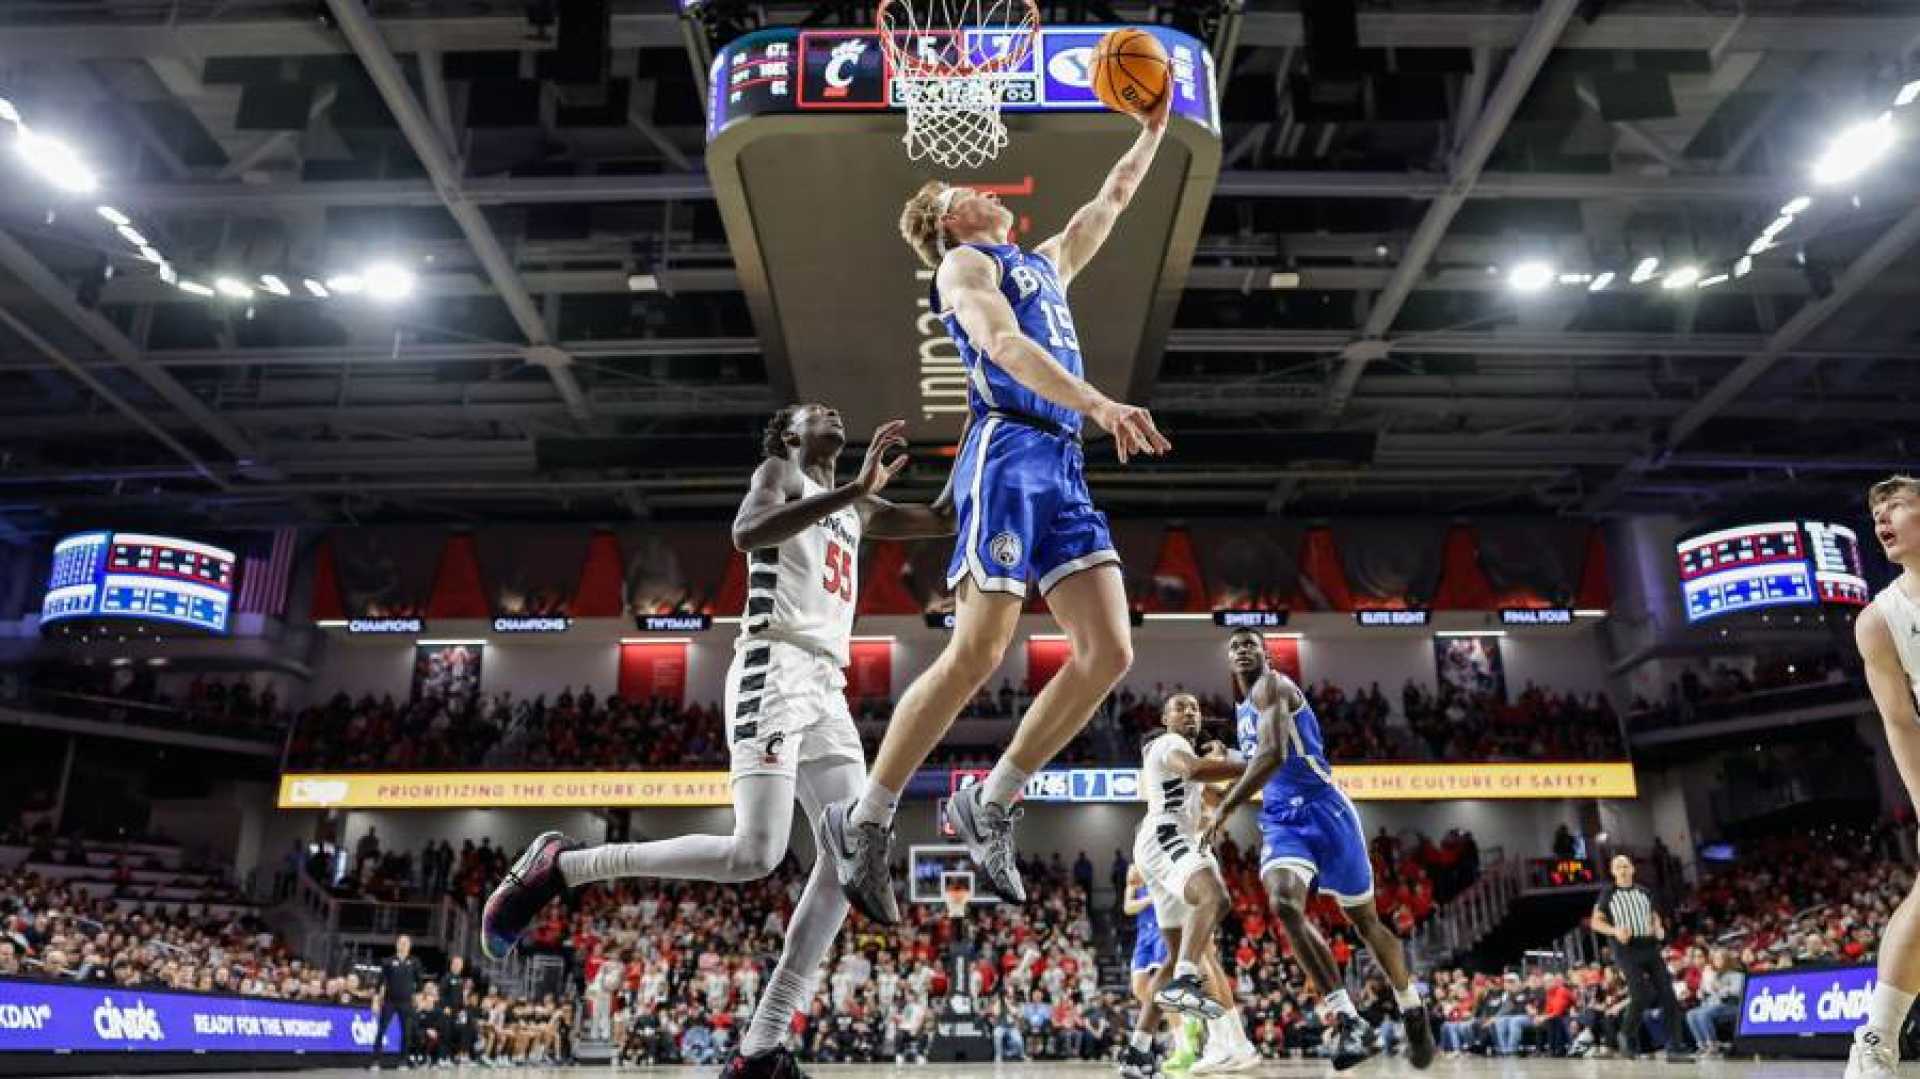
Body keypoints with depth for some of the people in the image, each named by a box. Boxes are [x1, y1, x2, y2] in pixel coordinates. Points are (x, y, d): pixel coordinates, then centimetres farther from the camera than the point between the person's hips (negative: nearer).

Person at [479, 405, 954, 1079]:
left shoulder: (858, 511, 28)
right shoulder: (778, 471, 6)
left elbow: (945, 520, 31)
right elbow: (746, 533, -17)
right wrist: (854, 488, -21)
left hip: (828, 687, 8)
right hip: (775, 669, -8)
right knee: (754, 854, -21)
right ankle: (559, 865, -4)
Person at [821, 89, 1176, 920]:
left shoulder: (1044, 263, 31)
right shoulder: (963, 263, 6)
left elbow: (1110, 201, 42)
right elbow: (999, 341, -13)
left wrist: (1152, 130, 36)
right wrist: (1099, 404, -27)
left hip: (1064, 467, 8)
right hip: (1007, 454, -8)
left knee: (1109, 651, -4)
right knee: (976, 656, -13)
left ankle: (988, 805, 7)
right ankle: (864, 821, 0)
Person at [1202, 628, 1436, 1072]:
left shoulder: (1271, 686, -11)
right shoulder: (1243, 708, 18)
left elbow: (1273, 756, -26)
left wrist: (1224, 809, -27)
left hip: (1322, 811, -6)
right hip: (1280, 821, 6)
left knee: (1364, 919, 9)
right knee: (1285, 907, -22)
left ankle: (1413, 1013, 32)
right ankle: (1350, 1022, -20)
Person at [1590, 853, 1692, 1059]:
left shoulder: (1644, 892, 15)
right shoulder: (1608, 893, 4)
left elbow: (1654, 916, 26)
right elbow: (1596, 922, 2)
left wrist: (1659, 928, 3)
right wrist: (1615, 931, -17)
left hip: (1650, 947, 4)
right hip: (1626, 950, -4)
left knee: (1667, 995, -4)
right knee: (1642, 994, -16)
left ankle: (1675, 1048, 0)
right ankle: (1627, 1033, 8)